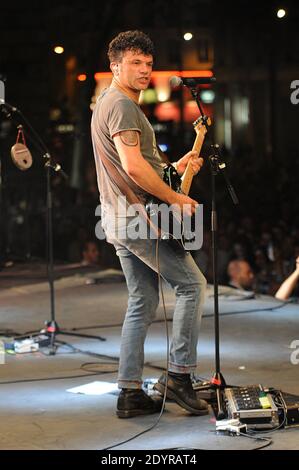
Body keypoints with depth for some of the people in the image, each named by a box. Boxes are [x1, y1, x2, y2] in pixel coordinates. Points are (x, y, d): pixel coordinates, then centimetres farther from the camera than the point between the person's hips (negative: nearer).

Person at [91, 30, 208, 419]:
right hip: (138, 217, -10)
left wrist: (174, 169, 17)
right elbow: (133, 166, -24)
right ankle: (179, 374, -2)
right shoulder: (122, 104, -12)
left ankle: (130, 393, 10)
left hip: (119, 219, 10)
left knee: (143, 303, 10)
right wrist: (177, 199, -17)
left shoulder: (106, 103, 21)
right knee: (192, 285, -4)